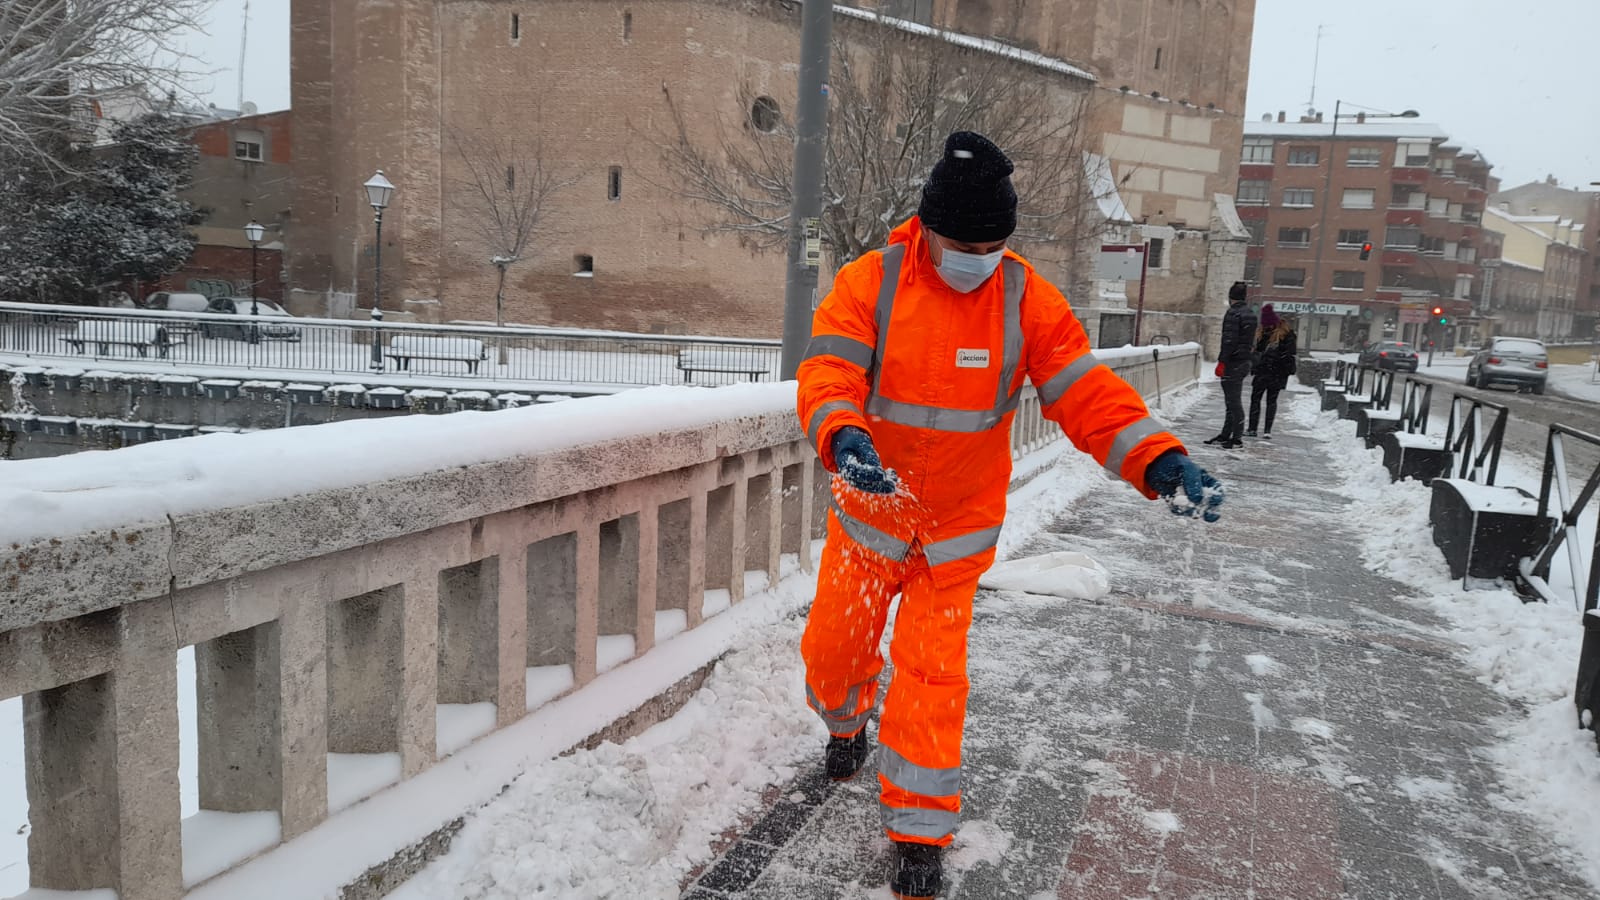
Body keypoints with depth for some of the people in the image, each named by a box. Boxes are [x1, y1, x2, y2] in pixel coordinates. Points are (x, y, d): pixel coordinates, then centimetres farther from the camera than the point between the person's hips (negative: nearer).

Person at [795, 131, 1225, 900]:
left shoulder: (1026, 300, -11)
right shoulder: (868, 284, -14)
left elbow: (1087, 394, -15)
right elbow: (828, 374, -25)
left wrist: (1160, 462, -29)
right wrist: (844, 440, -46)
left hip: (958, 531, 0)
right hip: (869, 513, 1)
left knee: (933, 674, -2)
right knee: (833, 650, 14)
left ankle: (919, 835, 16)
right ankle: (848, 725, 51)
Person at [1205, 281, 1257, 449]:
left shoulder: (1233, 314, -15)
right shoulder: (1251, 314, 14)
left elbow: (1229, 340, -21)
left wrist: (1221, 362, -19)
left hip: (1233, 364, -9)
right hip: (1245, 362, 9)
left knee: (1233, 401, -6)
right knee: (1233, 401, 16)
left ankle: (1237, 438, -5)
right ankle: (1226, 435, 24)